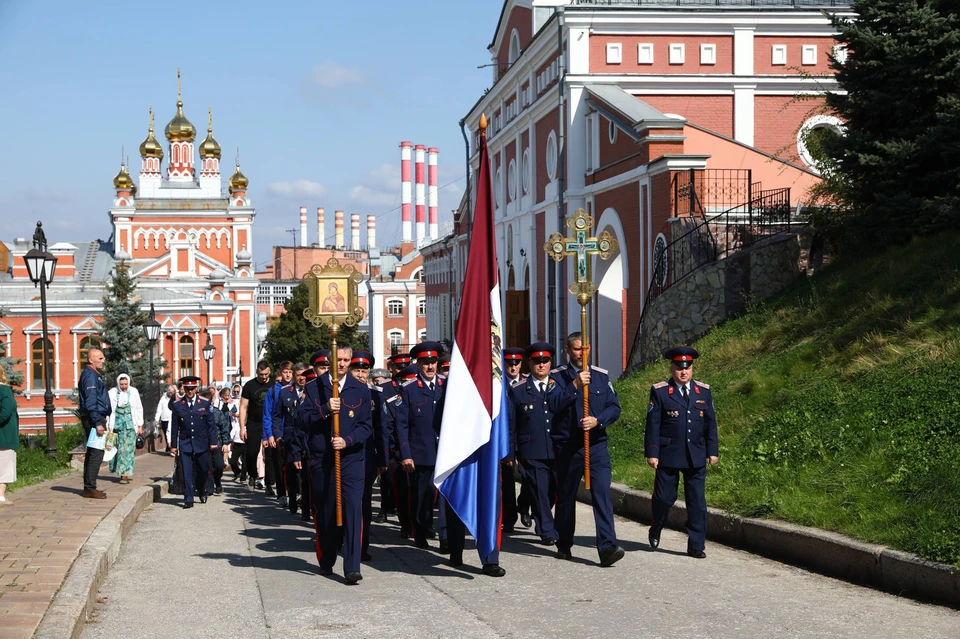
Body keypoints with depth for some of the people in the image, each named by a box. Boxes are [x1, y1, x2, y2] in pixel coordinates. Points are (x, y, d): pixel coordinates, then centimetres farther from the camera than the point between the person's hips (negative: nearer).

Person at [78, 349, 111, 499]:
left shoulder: (95, 375, 19)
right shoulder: (90, 375, -13)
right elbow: (91, 402, -20)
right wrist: (98, 423, -23)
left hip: (96, 419, 11)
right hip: (94, 419, -11)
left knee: (93, 453, 13)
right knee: (96, 454, -10)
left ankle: (89, 488, 19)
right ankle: (90, 489, -9)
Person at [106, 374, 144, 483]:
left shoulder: (134, 392, 3)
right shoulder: (112, 393, -1)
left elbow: (139, 409, 8)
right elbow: (108, 410, 3)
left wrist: (140, 426, 6)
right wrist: (107, 426, 0)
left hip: (130, 423, 0)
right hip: (117, 423, 0)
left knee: (129, 448, -7)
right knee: (119, 448, 1)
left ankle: (125, 474, -8)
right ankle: (125, 473, 14)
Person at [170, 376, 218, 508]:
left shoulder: (205, 403, 0)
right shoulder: (177, 405, 2)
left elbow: (211, 424, 2)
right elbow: (174, 426, 5)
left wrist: (213, 442, -3)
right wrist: (173, 445, 4)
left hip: (202, 443, 0)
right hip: (185, 444, 0)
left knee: (203, 470, 9)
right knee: (186, 472, -6)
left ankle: (202, 491, 36)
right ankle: (188, 499, -2)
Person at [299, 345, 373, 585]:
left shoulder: (361, 390, 7)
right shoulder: (314, 388, 5)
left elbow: (366, 426, 3)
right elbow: (302, 420, -3)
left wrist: (347, 441, -13)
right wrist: (325, 409, -18)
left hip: (351, 458, -1)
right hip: (321, 459, 1)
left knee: (353, 509, -11)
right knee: (324, 511, 9)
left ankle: (352, 568, -13)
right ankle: (326, 562, 26)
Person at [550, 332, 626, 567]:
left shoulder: (601, 375, 8)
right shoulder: (557, 376, 1)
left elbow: (615, 407, 3)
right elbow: (553, 404, -14)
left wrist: (597, 420, -14)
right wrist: (575, 385, -23)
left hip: (597, 444, 1)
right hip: (567, 446, -1)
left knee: (602, 494, -12)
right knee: (565, 496, 11)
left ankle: (607, 547, -17)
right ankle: (564, 545, 27)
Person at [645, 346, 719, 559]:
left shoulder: (704, 391, 9)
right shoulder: (660, 391, -1)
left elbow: (710, 423, 12)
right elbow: (653, 424, -3)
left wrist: (712, 450, 7)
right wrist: (652, 452, -8)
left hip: (696, 457, 3)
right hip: (668, 455, -3)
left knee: (697, 501, 1)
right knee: (664, 497, 3)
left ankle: (696, 545, 6)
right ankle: (655, 531, 30)